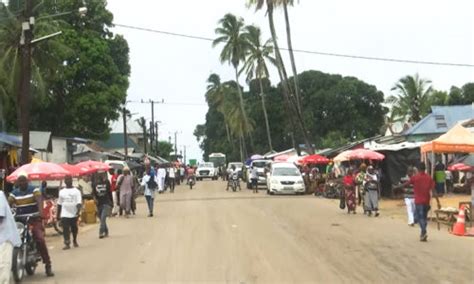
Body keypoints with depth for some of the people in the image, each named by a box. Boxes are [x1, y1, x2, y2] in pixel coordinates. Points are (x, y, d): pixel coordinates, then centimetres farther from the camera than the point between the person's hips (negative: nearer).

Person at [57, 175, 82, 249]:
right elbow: (59, 204, 14)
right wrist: (58, 215, 13)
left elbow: (79, 202, -11)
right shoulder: (61, 191, 8)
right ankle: (67, 243, -12)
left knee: (74, 228, 13)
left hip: (74, 214, -1)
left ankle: (75, 241, 34)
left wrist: (78, 210, -27)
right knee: (65, 229, -11)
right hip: (64, 214, 1)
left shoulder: (76, 191, -2)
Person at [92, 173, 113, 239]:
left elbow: (110, 192, 8)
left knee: (103, 218, -18)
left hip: (106, 203, -3)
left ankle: (101, 233, -19)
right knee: (101, 219, 8)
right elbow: (93, 193, 6)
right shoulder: (95, 183, 5)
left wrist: (111, 203, 11)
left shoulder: (106, 182, 2)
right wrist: (95, 198, -16)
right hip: (99, 203, 3)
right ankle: (106, 232, 23)